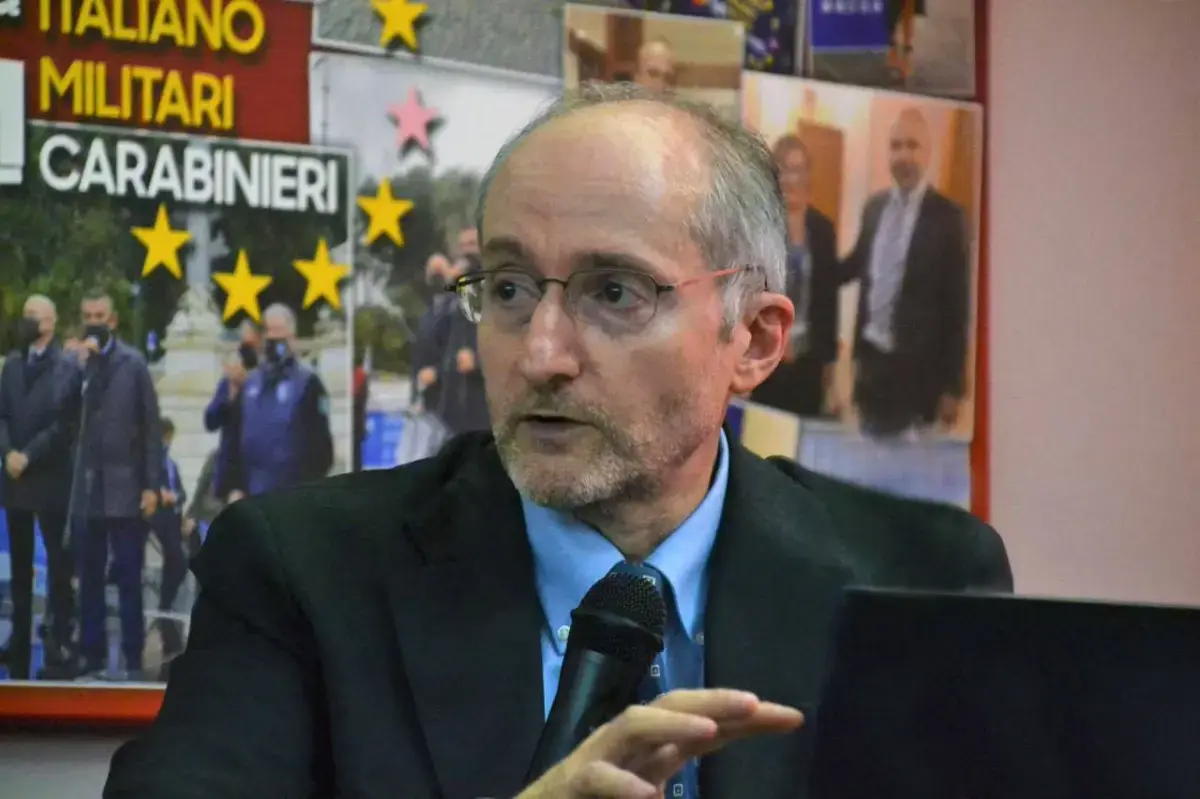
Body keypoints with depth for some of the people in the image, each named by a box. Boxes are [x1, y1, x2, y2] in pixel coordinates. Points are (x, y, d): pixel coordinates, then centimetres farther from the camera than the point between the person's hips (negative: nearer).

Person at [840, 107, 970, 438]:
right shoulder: (874, 207, 8)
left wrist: (953, 386, -10)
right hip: (871, 358, 6)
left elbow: (958, 306, -9)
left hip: (917, 367, -6)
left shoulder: (947, 216, -10)